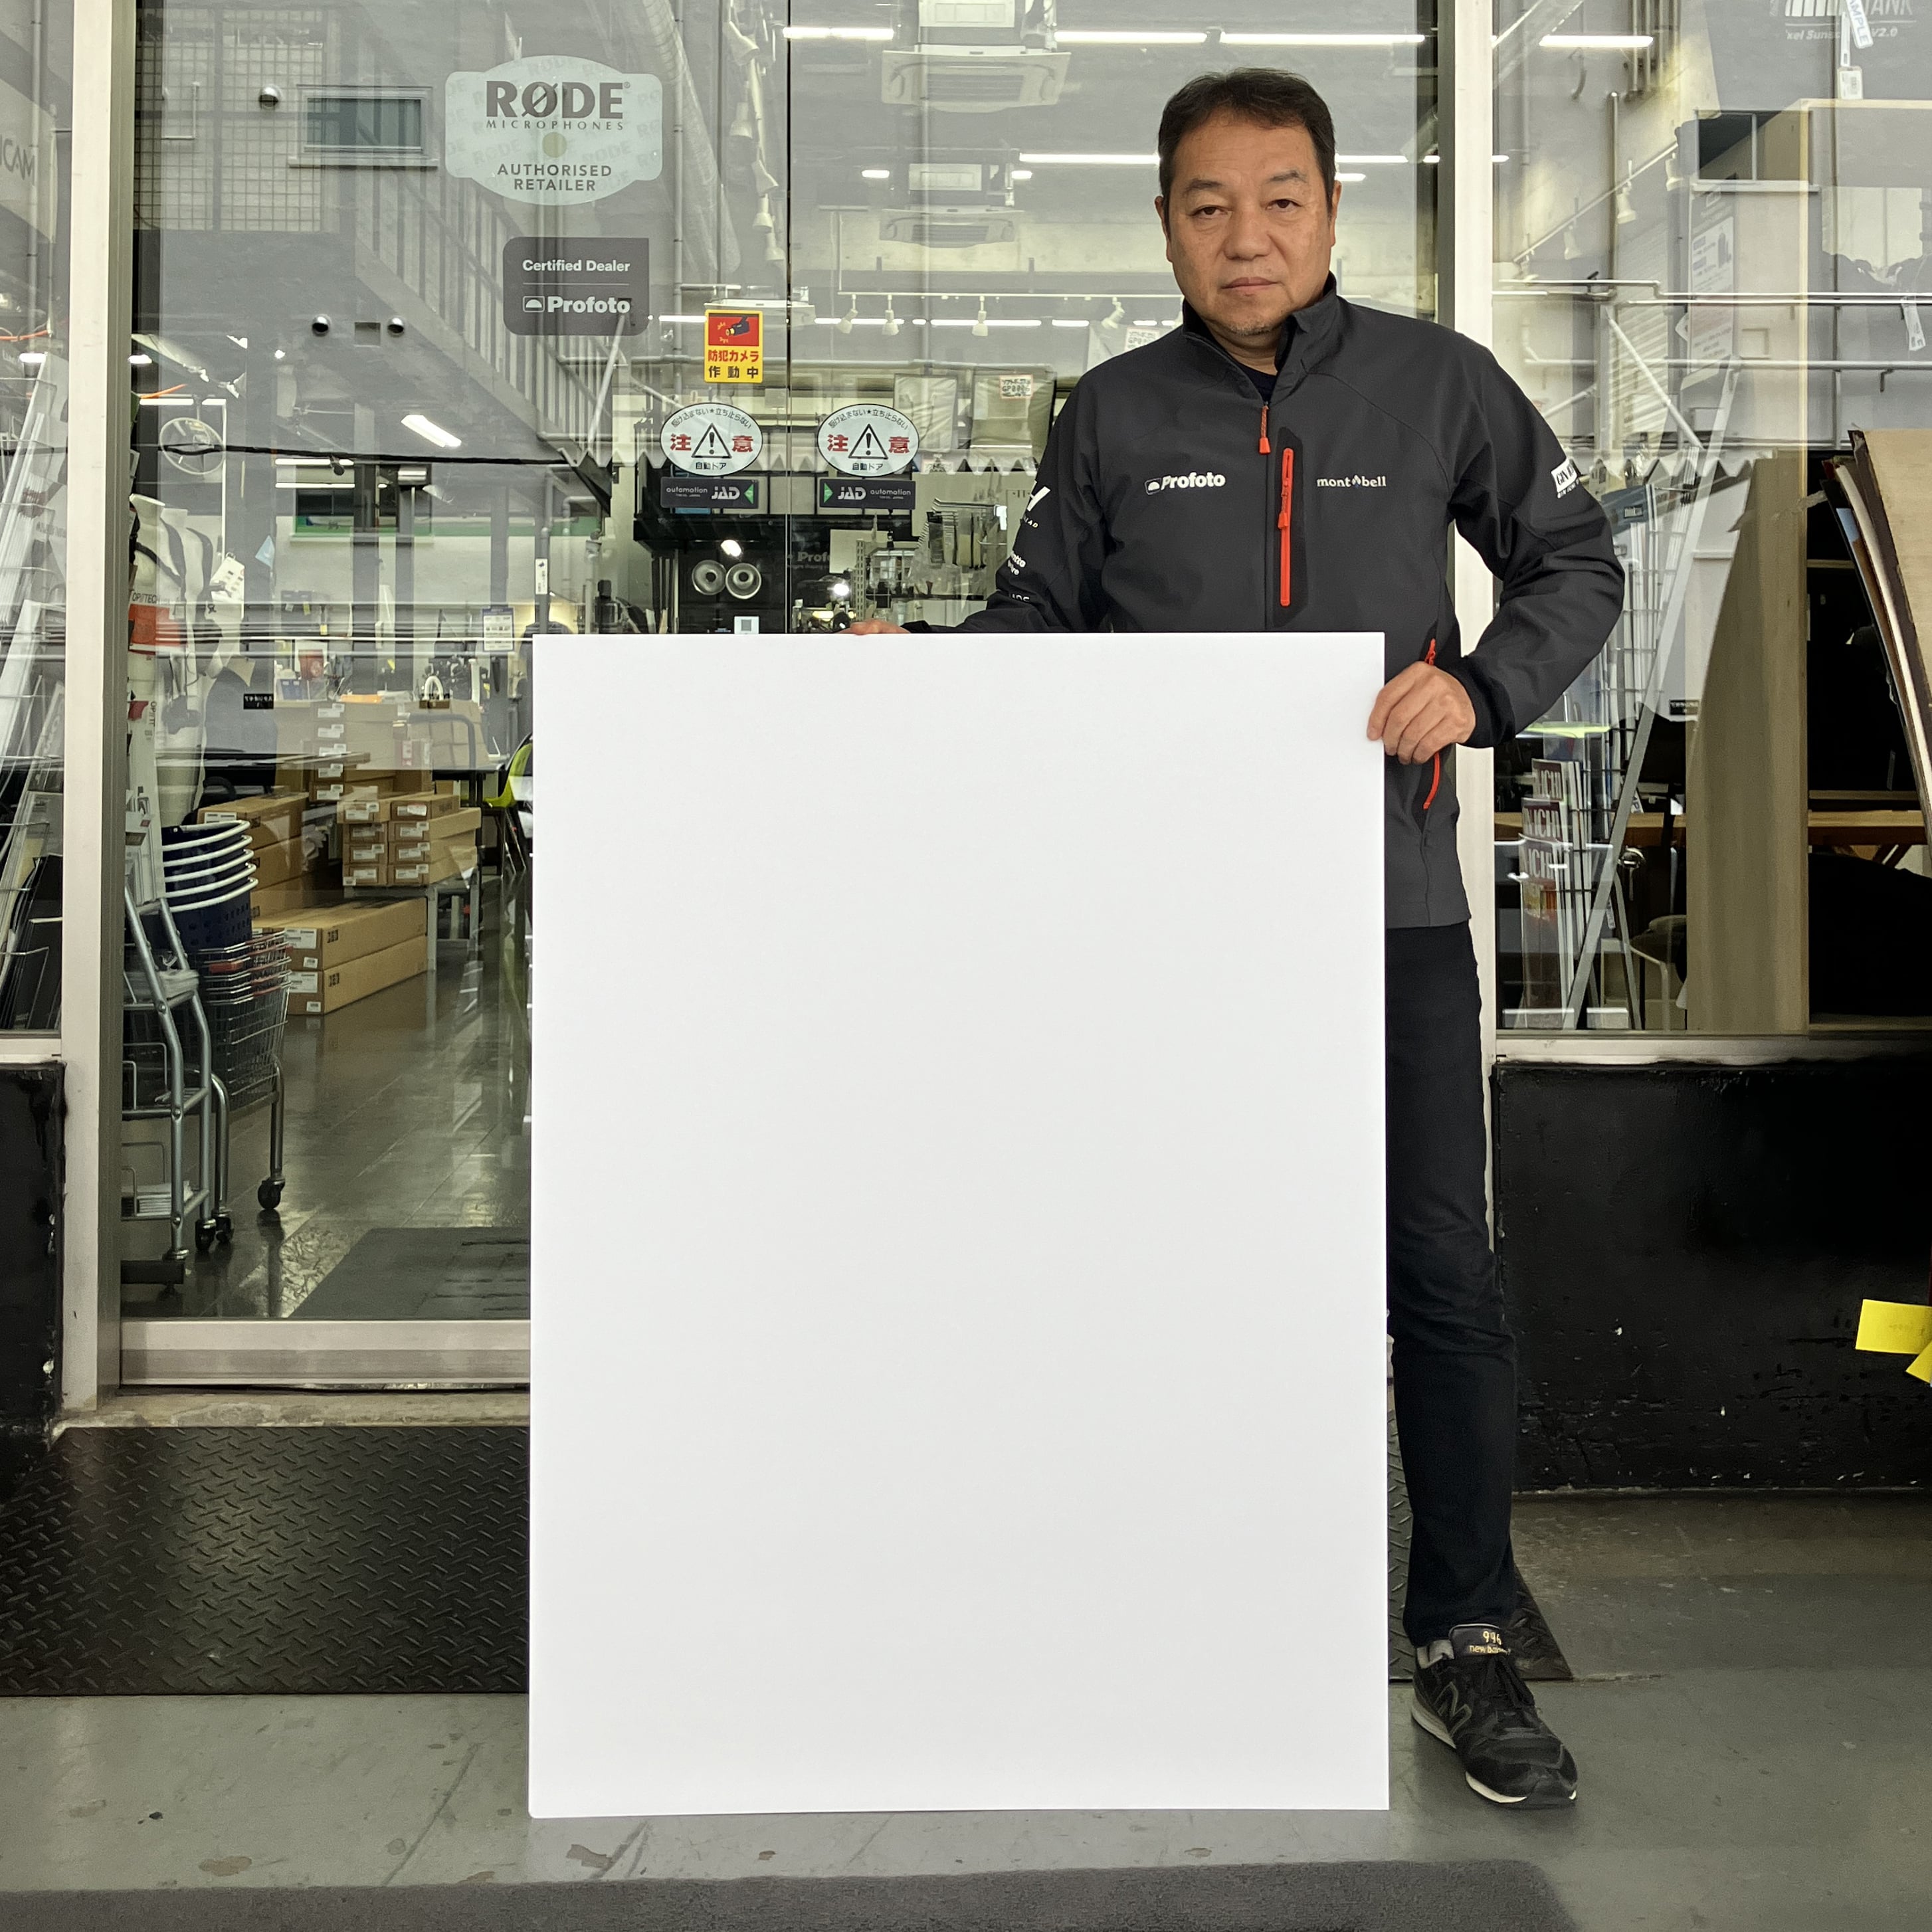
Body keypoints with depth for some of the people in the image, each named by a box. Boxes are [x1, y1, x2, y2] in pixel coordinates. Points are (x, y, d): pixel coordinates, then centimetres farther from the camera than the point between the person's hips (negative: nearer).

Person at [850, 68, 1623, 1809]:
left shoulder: (1436, 384, 4)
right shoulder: (1113, 416, 7)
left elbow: (1577, 565, 10)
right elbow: (1041, 620, 12)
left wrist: (1481, 687, -8)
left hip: (1388, 896, -1)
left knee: (1441, 1269, 0)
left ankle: (1467, 1641, 13)